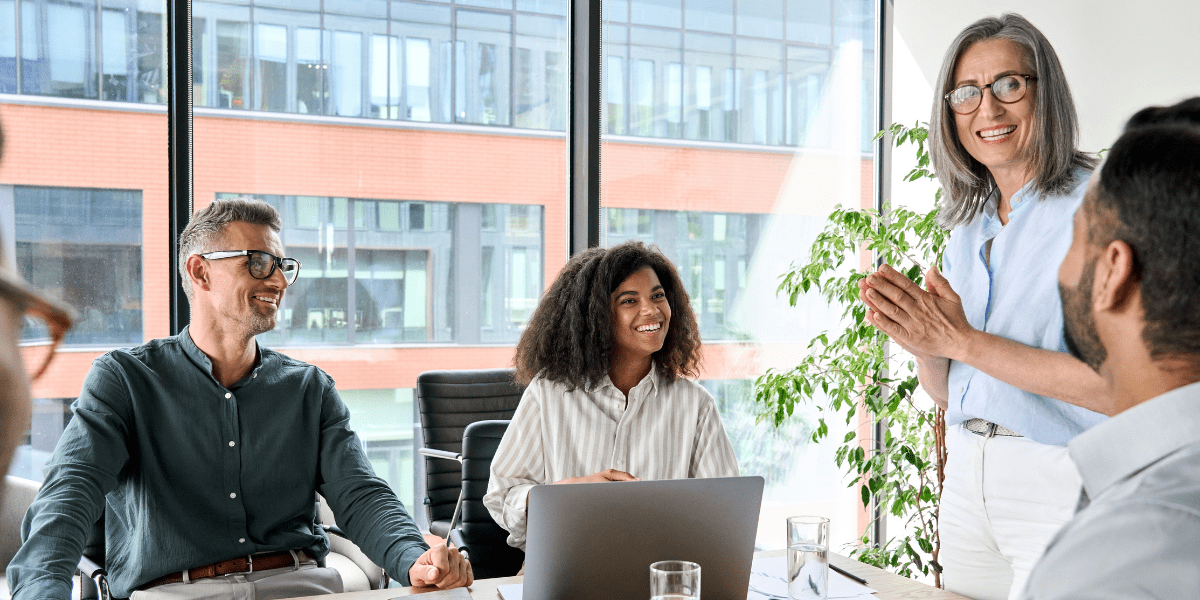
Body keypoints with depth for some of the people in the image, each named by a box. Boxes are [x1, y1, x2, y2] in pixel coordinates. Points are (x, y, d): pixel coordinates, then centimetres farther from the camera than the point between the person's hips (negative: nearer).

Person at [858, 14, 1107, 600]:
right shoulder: (967, 227, 11)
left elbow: (1119, 385, -20)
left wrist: (962, 340, -20)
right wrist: (921, 340, -9)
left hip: (1063, 484, -6)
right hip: (967, 479, 6)